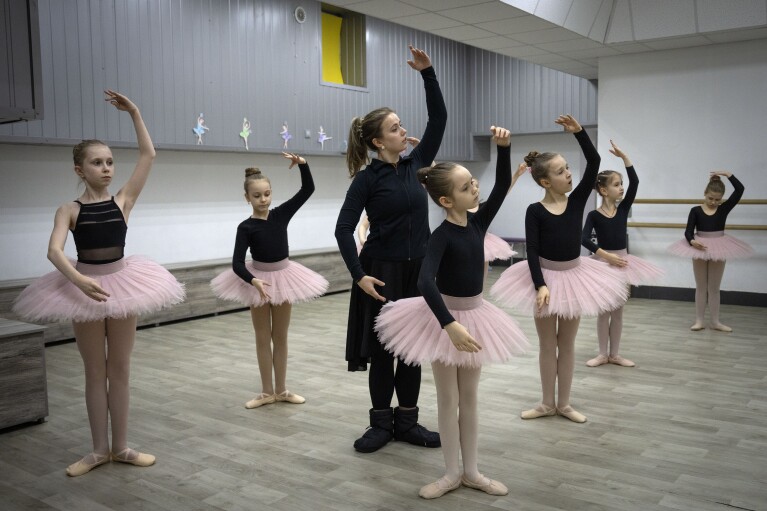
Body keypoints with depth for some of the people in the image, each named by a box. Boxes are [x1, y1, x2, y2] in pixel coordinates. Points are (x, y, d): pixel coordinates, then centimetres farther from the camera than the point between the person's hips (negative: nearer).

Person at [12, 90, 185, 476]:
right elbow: (54, 250, -19)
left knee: (120, 369, 10)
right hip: (83, 287, -1)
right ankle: (100, 449, 22)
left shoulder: (123, 201, -1)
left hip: (122, 282, 1)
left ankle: (121, 447, 22)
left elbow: (148, 155, -5)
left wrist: (134, 113, -7)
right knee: (95, 371, 10)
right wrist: (79, 280, -35)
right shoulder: (70, 210, -4)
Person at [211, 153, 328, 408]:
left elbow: (308, 189, -6)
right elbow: (237, 263, -16)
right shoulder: (246, 227, -12)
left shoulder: (281, 214, -4)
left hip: (283, 276, 3)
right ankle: (267, 392, 21)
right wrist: (253, 281, -32)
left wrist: (302, 164, -21)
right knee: (263, 337, 9)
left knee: (280, 336, 12)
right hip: (259, 279, -2)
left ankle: (281, 390, 24)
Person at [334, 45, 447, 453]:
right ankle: (381, 423, 19)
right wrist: (359, 274, -19)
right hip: (383, 271, -5)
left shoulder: (416, 164, 6)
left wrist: (427, 73, -3)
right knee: (382, 348, 5)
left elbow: (439, 119, 4)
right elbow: (344, 228, -11)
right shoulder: (367, 178, -8)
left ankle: (407, 422, 22)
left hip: (419, 270, 5)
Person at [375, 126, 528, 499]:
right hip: (445, 317, -5)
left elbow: (503, 185, -7)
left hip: (475, 314, 5)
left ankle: (471, 472, 25)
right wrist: (450, 325, -42)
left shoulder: (478, 222, -3)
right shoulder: (442, 235, -21)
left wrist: (503, 147, -22)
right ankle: (452, 473, 22)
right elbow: (425, 282, -33)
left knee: (469, 397, 14)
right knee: (448, 398, 8)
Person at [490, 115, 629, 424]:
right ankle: (548, 403, 23)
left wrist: (578, 131, -18)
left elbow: (594, 162, -11)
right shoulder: (535, 211, -12)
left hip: (574, 275, 3)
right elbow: (531, 251, -14)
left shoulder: (577, 200, -4)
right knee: (547, 344, 10)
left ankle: (564, 403, 24)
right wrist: (540, 285, -23)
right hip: (546, 276, -3)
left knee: (567, 344, 12)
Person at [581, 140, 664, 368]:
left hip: (623, 261, 4)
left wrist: (624, 157, -14)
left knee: (618, 311, 10)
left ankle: (614, 354, 19)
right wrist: (606, 255, -26)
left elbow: (635, 182, -9)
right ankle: (603, 354, 17)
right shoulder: (594, 215, -10)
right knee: (604, 311, 6)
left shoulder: (623, 209, 0)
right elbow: (584, 239, -20)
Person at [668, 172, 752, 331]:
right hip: (700, 249, -1)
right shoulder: (696, 211, -6)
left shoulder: (724, 209, -3)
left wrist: (727, 174, -13)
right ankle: (700, 320, 15)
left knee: (714, 288, 10)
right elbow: (688, 231, -13)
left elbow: (740, 189, -11)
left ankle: (715, 321, 18)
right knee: (701, 287, 9)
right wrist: (692, 241, -33)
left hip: (718, 250, 1)